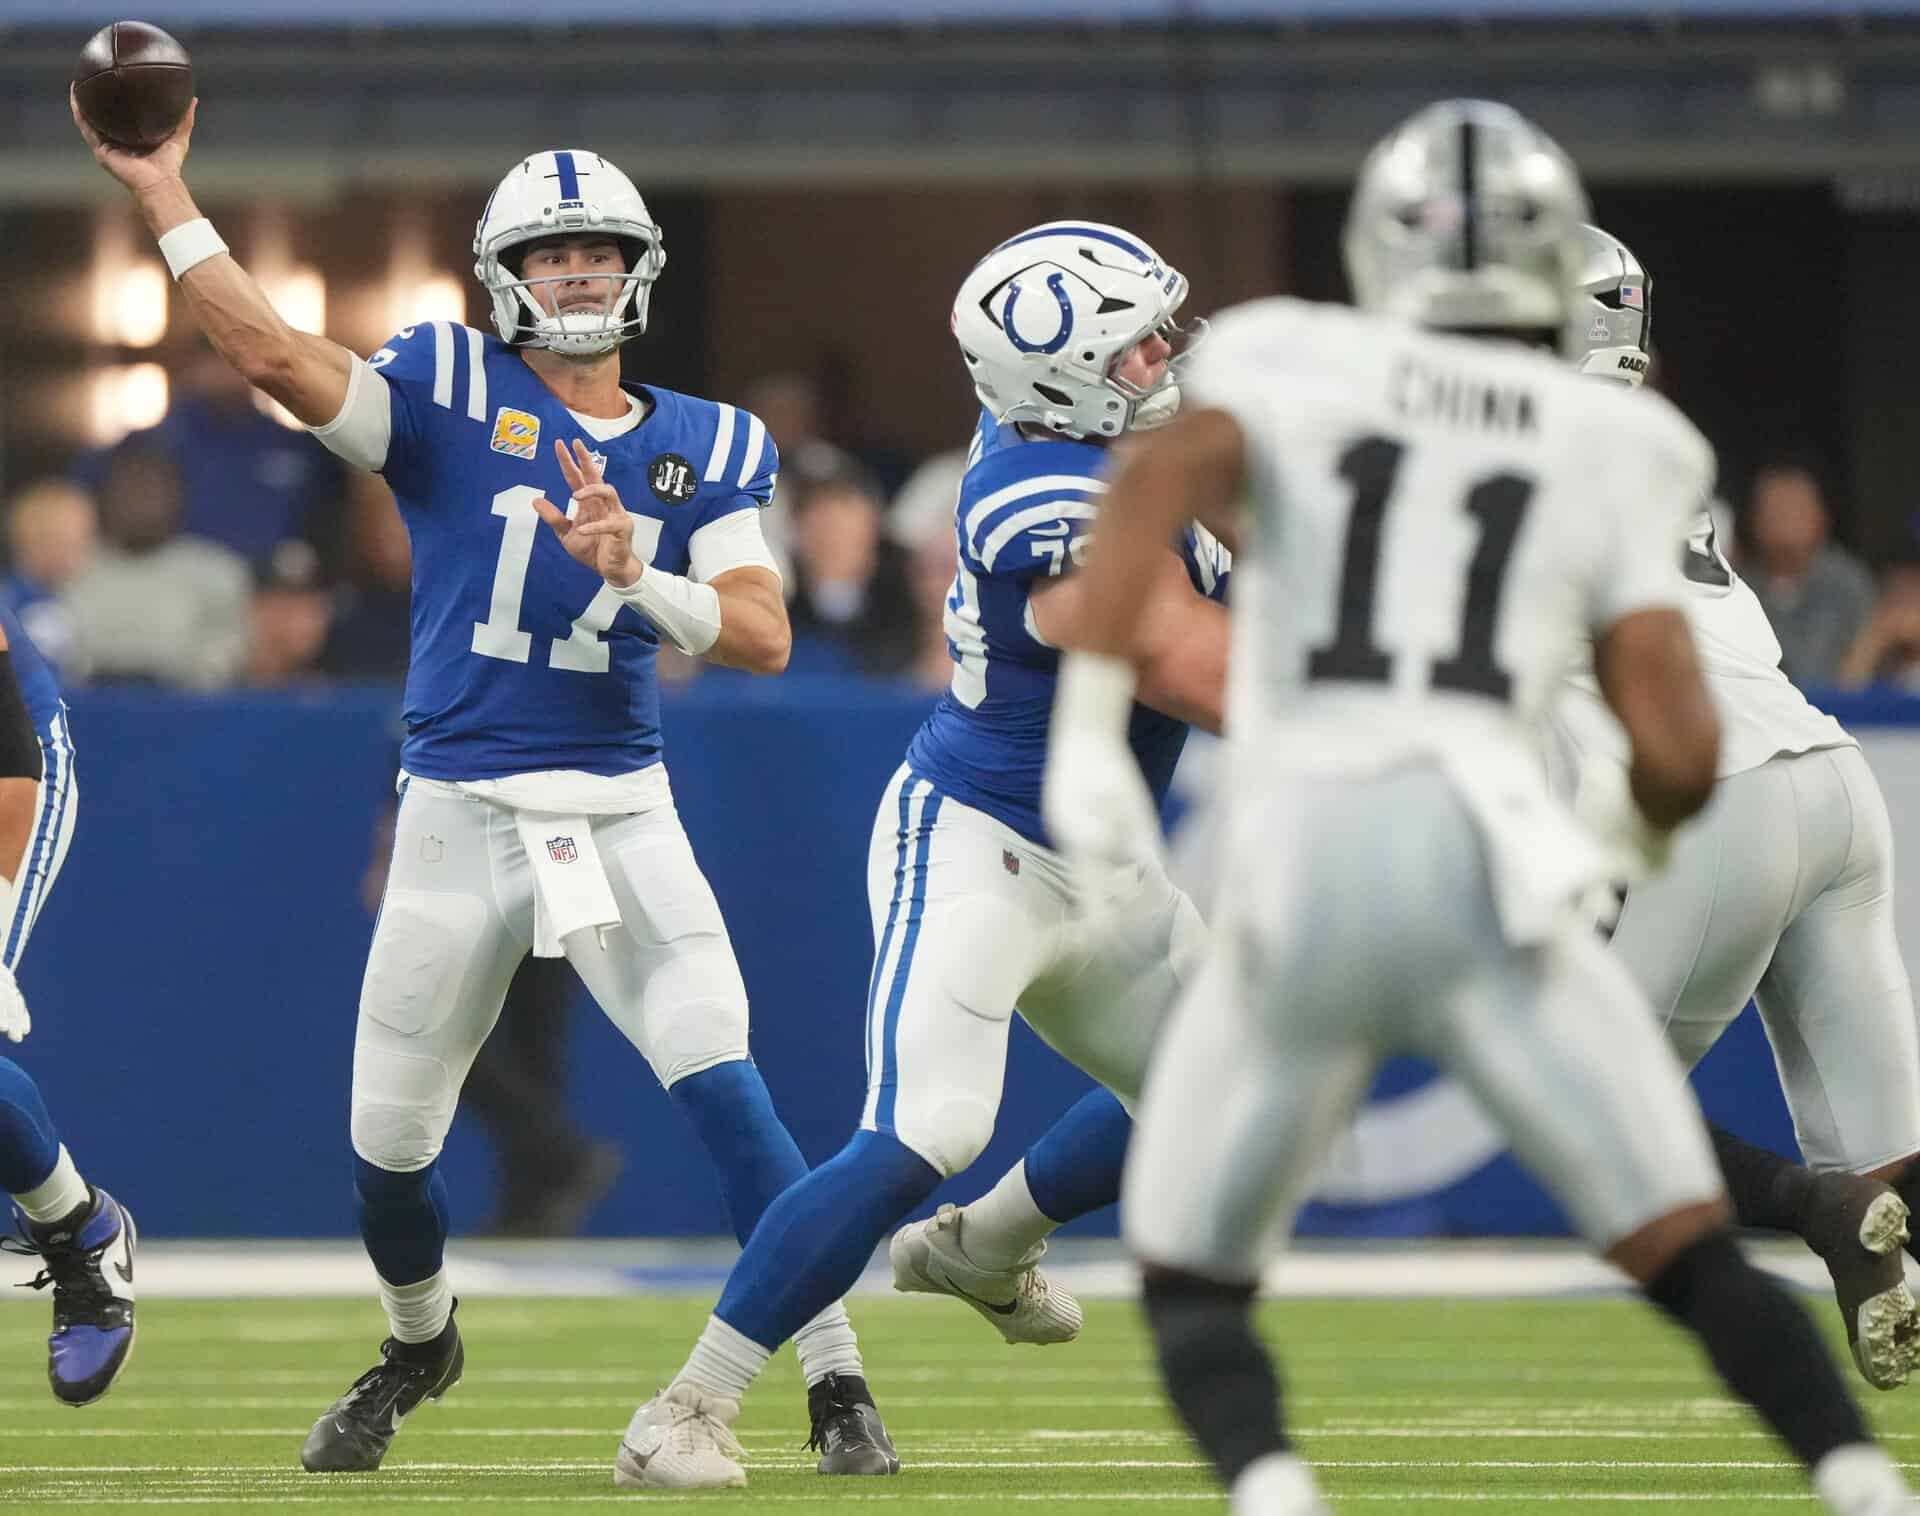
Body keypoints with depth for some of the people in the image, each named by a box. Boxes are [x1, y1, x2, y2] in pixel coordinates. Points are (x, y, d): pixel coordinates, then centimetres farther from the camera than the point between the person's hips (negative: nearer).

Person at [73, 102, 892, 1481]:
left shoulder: (708, 448, 5)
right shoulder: (451, 392, -1)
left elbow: (764, 638, -5)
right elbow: (280, 360, -17)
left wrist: (632, 572, -22)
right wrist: (163, 196, -23)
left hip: (622, 819, 0)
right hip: (460, 819, 0)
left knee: (727, 1090, -17)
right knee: (389, 1144, 9)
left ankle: (837, 1383, -10)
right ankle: (421, 1343, 40)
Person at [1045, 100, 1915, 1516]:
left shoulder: (1290, 365, 15)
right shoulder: (1614, 448, 15)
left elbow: (1162, 479, -8)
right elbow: (1679, 745, 7)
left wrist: (1090, 731, -11)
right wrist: (1643, 835, 30)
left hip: (1297, 865, 0)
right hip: (1488, 864, 0)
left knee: (1194, 1281, 12)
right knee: (1694, 1258, 5)